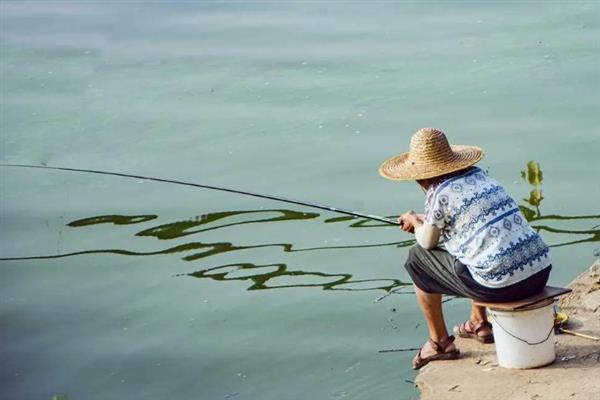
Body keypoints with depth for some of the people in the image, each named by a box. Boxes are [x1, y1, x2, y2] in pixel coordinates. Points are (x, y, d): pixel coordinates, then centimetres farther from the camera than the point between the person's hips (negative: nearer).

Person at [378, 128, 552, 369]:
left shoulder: (439, 193, -5)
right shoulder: (479, 175, 15)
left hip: (502, 284, -7)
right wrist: (425, 221, 39)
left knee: (418, 258, 13)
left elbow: (427, 242, 9)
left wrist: (414, 221, 29)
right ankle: (478, 324, 41)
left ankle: (440, 343, 20)